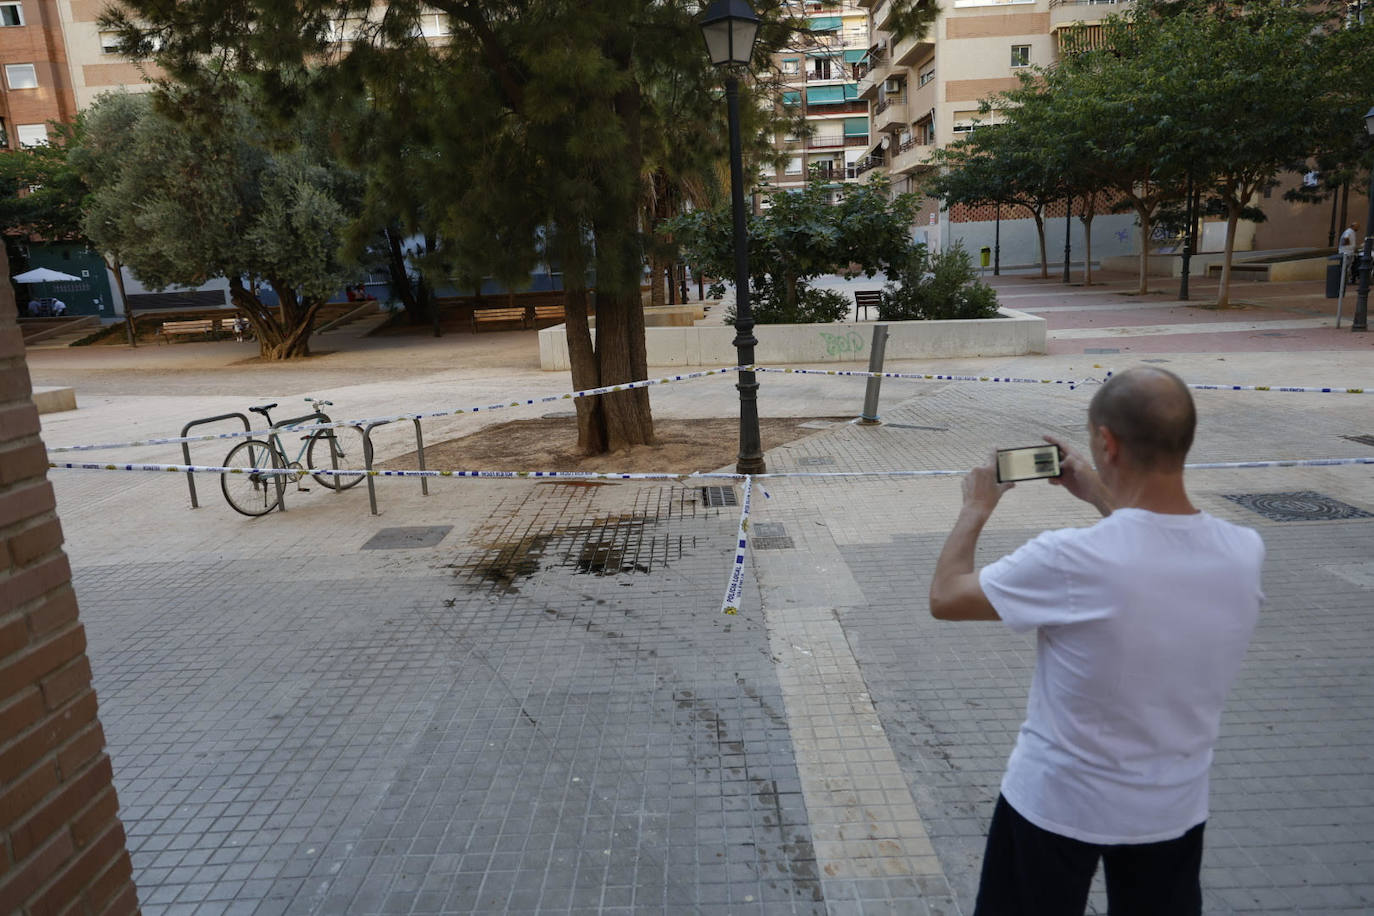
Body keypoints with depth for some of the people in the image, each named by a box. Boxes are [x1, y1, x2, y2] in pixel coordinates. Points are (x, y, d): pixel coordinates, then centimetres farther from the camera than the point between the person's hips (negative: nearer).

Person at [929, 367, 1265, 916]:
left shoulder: (1070, 560, -31)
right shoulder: (1244, 553, -15)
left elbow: (945, 597, -15)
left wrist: (977, 507, -2)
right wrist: (1099, 496, 12)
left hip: (1058, 803, -4)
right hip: (1175, 807, 4)